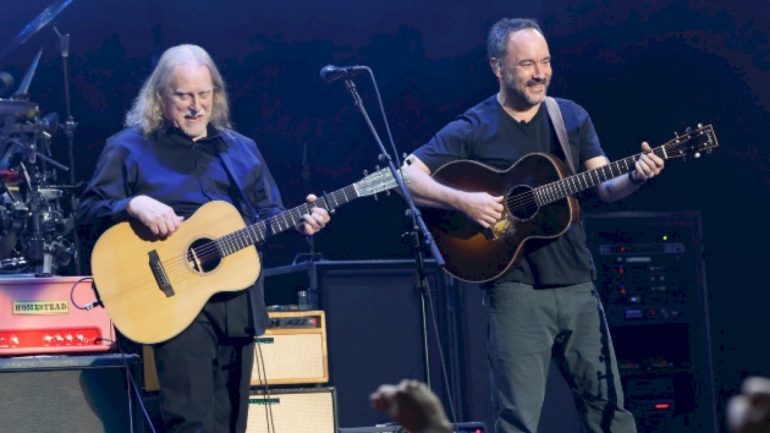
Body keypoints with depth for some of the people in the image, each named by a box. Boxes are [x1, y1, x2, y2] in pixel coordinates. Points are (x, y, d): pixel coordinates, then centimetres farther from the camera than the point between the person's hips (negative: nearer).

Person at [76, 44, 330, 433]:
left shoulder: (242, 150, 18)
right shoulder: (129, 148, 3)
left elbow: (268, 216, 18)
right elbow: (88, 211, -1)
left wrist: (299, 222, -3)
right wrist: (133, 205, -19)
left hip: (238, 302, 5)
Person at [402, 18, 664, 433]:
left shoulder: (572, 117, 10)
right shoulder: (472, 130, -4)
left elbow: (606, 188, 4)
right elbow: (406, 176, -10)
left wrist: (635, 176, -18)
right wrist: (462, 200, -24)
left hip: (578, 286, 5)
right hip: (516, 290, -4)